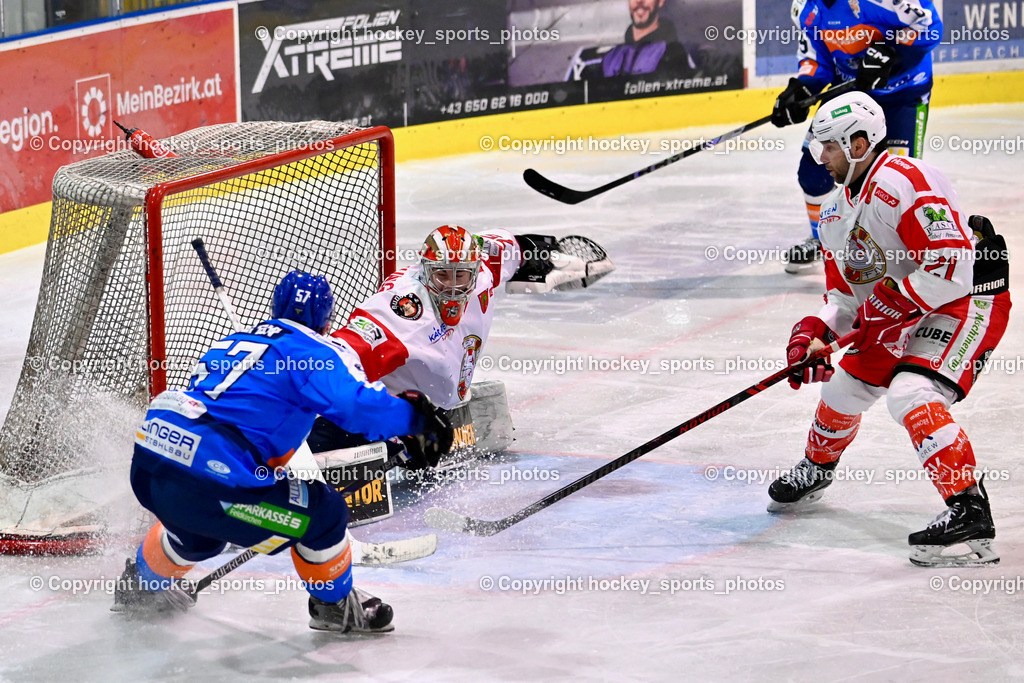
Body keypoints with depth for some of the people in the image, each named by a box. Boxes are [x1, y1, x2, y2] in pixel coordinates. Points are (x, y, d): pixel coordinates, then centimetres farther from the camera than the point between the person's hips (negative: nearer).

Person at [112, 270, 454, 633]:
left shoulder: (232, 343, 25)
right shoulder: (315, 350, 1)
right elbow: (357, 404, -15)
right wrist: (414, 417, -6)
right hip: (202, 478, -8)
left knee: (201, 527, 40)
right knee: (323, 511, 5)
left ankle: (143, 584, 61)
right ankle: (334, 604, 23)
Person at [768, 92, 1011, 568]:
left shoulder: (906, 184, -24)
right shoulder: (836, 212, 7)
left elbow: (952, 265, -31)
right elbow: (845, 297, 11)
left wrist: (891, 303, -27)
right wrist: (813, 332, -8)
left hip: (969, 301, -10)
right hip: (901, 314, 10)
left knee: (911, 394, -29)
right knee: (843, 388, 17)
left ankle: (970, 514, -34)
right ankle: (816, 470, 47)